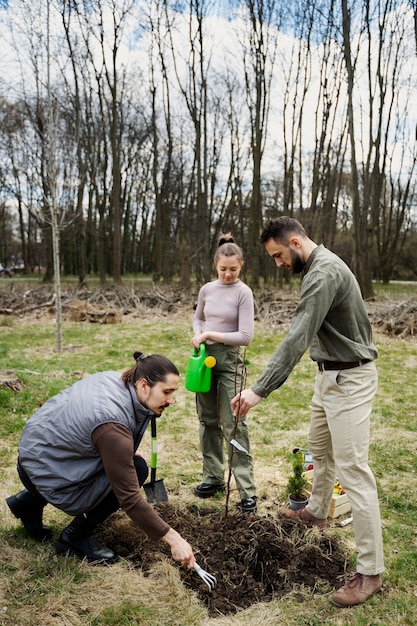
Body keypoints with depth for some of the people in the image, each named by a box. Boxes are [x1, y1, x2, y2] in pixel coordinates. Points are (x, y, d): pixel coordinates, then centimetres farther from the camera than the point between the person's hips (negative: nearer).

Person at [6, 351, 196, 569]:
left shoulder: (115, 379, -8)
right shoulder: (113, 425, -32)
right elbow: (129, 499, -28)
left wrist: (125, 451, 10)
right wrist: (174, 539, -23)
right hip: (43, 474, -9)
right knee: (135, 470, -13)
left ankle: (30, 501, 21)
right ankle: (75, 539, 3)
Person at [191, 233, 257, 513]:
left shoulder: (243, 293, -10)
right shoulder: (207, 289, 4)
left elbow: (245, 336, -14)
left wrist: (210, 334, -12)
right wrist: (198, 335, -1)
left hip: (230, 360, -5)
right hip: (205, 357, 5)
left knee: (233, 424, -7)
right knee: (208, 420, 11)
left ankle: (247, 489, 0)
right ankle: (214, 476, 25)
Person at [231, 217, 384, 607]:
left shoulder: (323, 274, -24)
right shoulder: (319, 268, 10)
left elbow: (297, 340, -31)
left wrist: (259, 390, -32)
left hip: (349, 378, -11)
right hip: (331, 373, 11)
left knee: (352, 469, -8)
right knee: (319, 449, 24)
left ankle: (369, 572, 2)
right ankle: (316, 511, 47)